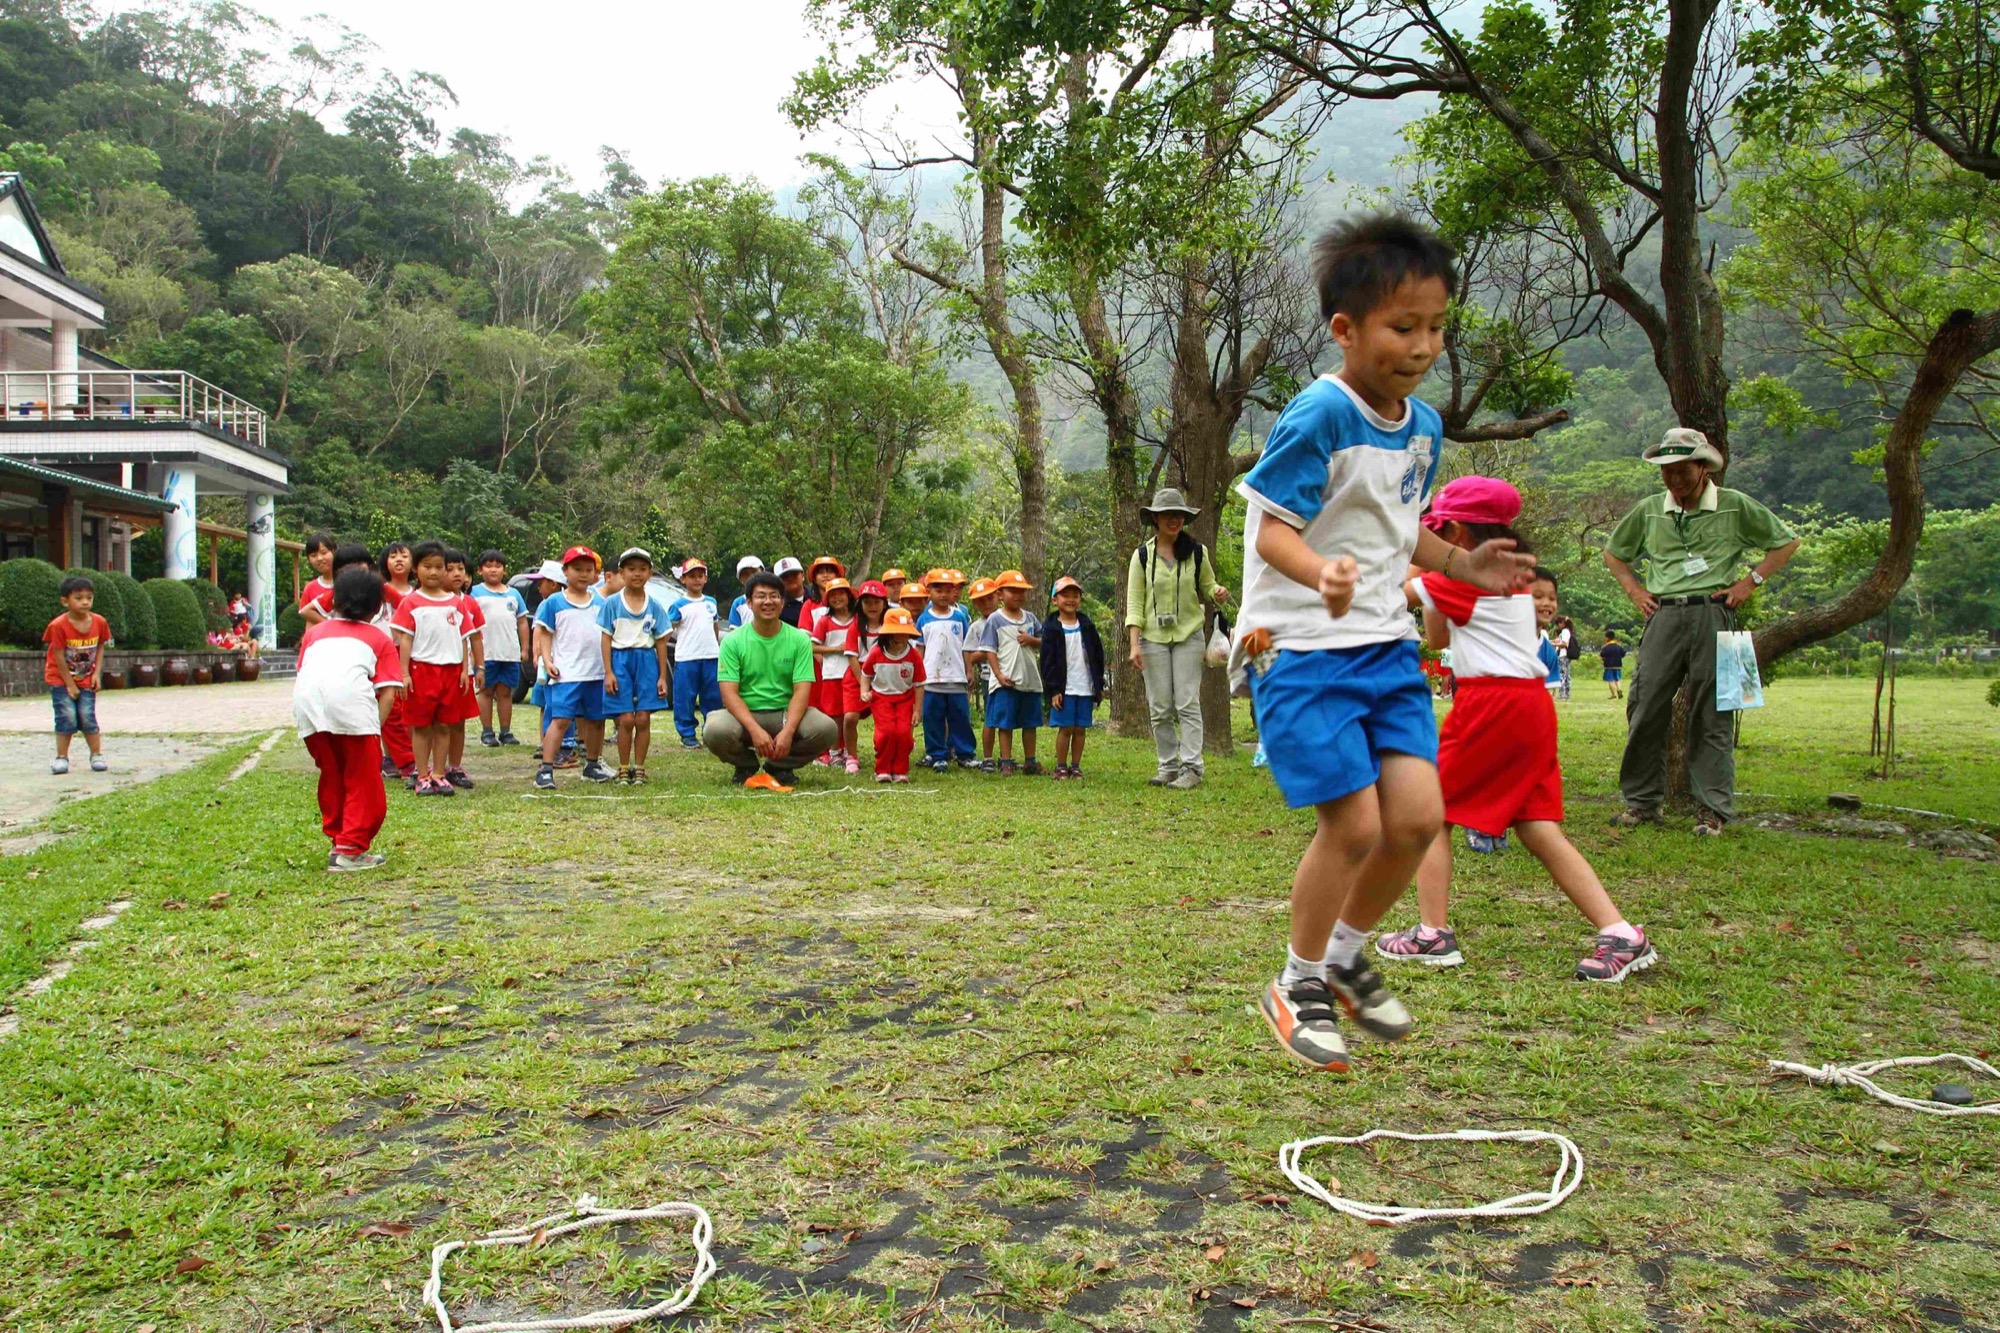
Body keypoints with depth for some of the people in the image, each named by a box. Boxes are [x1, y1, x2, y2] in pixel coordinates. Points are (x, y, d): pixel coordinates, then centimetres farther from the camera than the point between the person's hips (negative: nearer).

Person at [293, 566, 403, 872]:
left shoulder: (315, 632, 36)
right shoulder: (380, 639, 27)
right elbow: (387, 693, 12)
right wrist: (375, 728, 12)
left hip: (306, 702, 3)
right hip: (351, 698, -3)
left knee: (332, 776, 21)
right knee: (363, 780, 9)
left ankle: (338, 839, 29)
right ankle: (351, 850, 7)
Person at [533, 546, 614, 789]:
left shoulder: (601, 603, 12)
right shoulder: (554, 603, 2)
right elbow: (544, 634, 2)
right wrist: (547, 660, -10)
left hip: (597, 673, 4)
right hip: (566, 675, -4)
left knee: (595, 720, 13)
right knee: (560, 719, -12)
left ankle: (593, 765, 27)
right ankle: (545, 769, -11)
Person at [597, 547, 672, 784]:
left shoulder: (655, 606, 6)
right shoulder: (611, 603, 2)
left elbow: (661, 642, 8)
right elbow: (606, 638, 1)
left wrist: (662, 677, 4)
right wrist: (608, 672, -7)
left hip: (646, 661, 2)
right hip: (620, 660, -2)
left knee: (643, 719, -2)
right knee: (626, 719, -6)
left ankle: (639, 768, 9)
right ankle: (623, 769, 7)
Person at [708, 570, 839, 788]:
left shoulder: (799, 639, 0)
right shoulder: (733, 641, -2)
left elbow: (801, 691, -8)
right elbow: (729, 693, -11)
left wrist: (788, 731, -25)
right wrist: (755, 730, -27)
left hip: (785, 714, 1)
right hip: (744, 714, -1)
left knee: (827, 729, -27)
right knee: (715, 731, -34)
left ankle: (779, 766, 4)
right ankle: (746, 766, 4)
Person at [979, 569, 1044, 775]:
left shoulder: (1030, 618, 10)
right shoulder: (995, 619, -3)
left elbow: (1044, 643, 14)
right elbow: (990, 650, -6)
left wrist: (1032, 640, -8)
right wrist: (999, 674, -14)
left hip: (1030, 679, 5)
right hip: (1006, 682, -4)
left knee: (1030, 723, 11)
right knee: (1005, 723, 0)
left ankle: (1030, 762, 21)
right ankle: (1006, 763, 7)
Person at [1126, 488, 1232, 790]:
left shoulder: (1197, 552, 2)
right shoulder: (1142, 555, 1)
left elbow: (1207, 586, 12)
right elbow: (1134, 603, -1)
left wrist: (1217, 593, -13)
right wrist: (1134, 644, -9)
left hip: (1188, 636, -1)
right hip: (1153, 638, 1)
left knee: (1188, 704, -5)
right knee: (1160, 709, 4)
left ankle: (1192, 768, -3)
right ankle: (1168, 766, 13)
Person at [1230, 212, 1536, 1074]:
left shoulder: (1423, 426, 10)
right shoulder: (1318, 417, -15)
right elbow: (1273, 529, -19)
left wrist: (1463, 565, 8)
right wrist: (1320, 571, -38)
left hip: (1385, 645, 8)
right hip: (1303, 647, -7)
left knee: (1419, 816, 1)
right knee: (1354, 822, -9)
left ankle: (1343, 958, 25)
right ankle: (1298, 986, 14)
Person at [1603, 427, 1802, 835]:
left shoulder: (1735, 506, 4)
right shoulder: (1648, 511, 12)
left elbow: (1787, 542, 12)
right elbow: (1613, 552, 26)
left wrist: (1750, 581, 2)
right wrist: (1634, 589, 13)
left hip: (1712, 615, -2)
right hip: (1663, 617, 3)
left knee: (1712, 713, -2)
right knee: (1645, 708, -2)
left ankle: (1712, 809, 4)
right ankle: (1641, 802, 9)